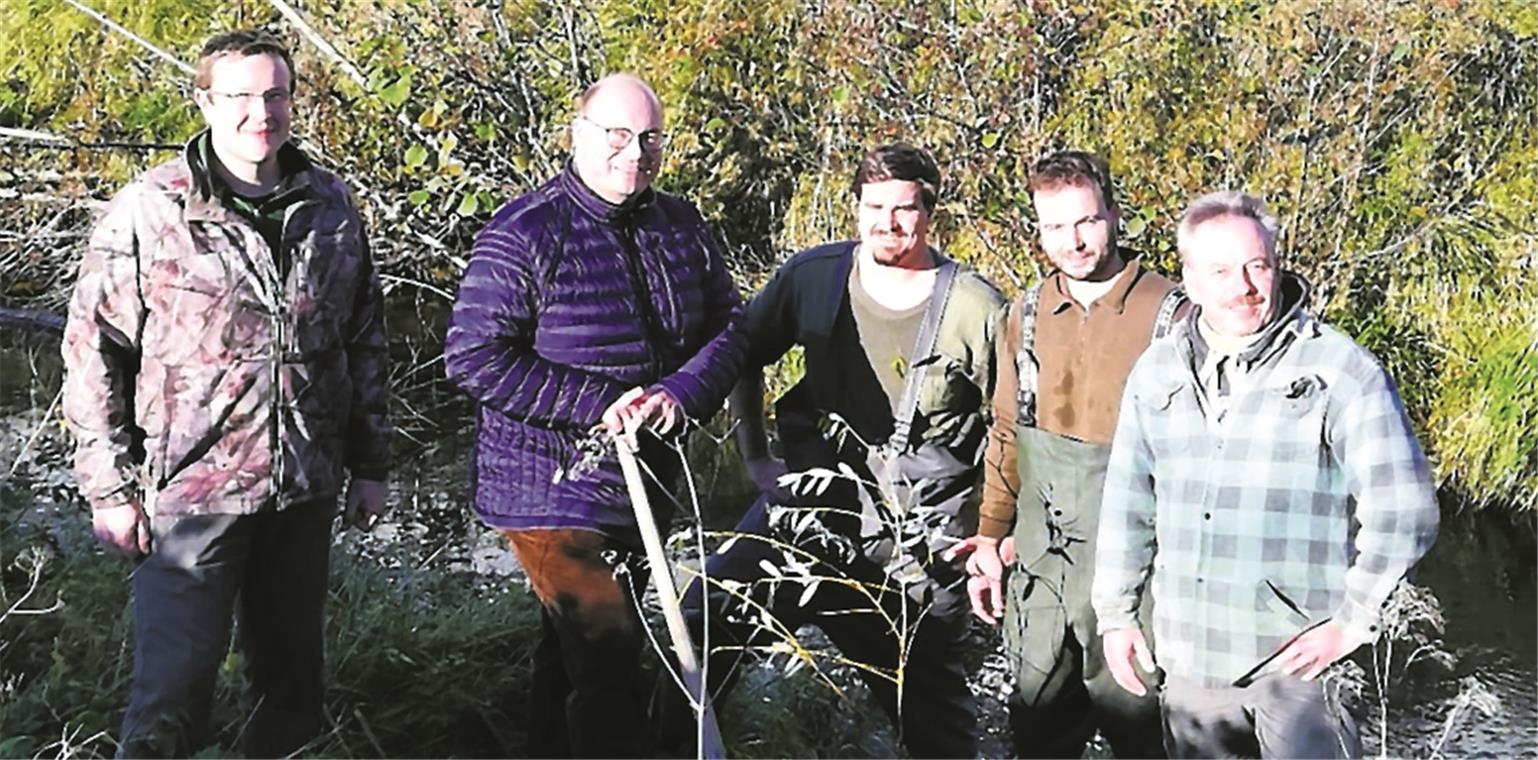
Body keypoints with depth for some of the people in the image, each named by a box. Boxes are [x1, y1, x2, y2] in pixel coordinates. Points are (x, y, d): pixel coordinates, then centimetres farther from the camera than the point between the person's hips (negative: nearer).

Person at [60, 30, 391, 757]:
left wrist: (369, 465, 12)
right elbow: (93, 351, -5)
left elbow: (365, 342, 13)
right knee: (174, 688, -5)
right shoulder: (148, 210, -8)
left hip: (305, 489, 5)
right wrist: (111, 487, -7)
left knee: (291, 674, 17)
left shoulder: (330, 207, 6)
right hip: (191, 487, -4)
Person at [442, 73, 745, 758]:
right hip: (552, 487, -7)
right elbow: (474, 359, -19)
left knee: (575, 649, 22)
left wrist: (680, 393, -17)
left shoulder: (683, 228, 5)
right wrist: (602, 403, -23)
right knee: (605, 655, -11)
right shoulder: (524, 234, -14)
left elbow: (727, 326, 5)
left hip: (645, 480, 7)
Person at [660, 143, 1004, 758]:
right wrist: (754, 457, 9)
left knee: (931, 702, 8)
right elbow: (746, 355, 14)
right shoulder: (814, 275, -1)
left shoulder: (975, 309, -8)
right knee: (704, 624, -10)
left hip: (915, 539, -2)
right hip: (810, 502, 2)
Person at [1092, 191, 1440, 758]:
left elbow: (1402, 509, -7)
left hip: (1301, 656, -4)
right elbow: (1127, 503, 15)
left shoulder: (1341, 369, -7)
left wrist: (1352, 623, -10)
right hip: (1188, 659, 5)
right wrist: (1115, 613, 13)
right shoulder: (1157, 372, 7)